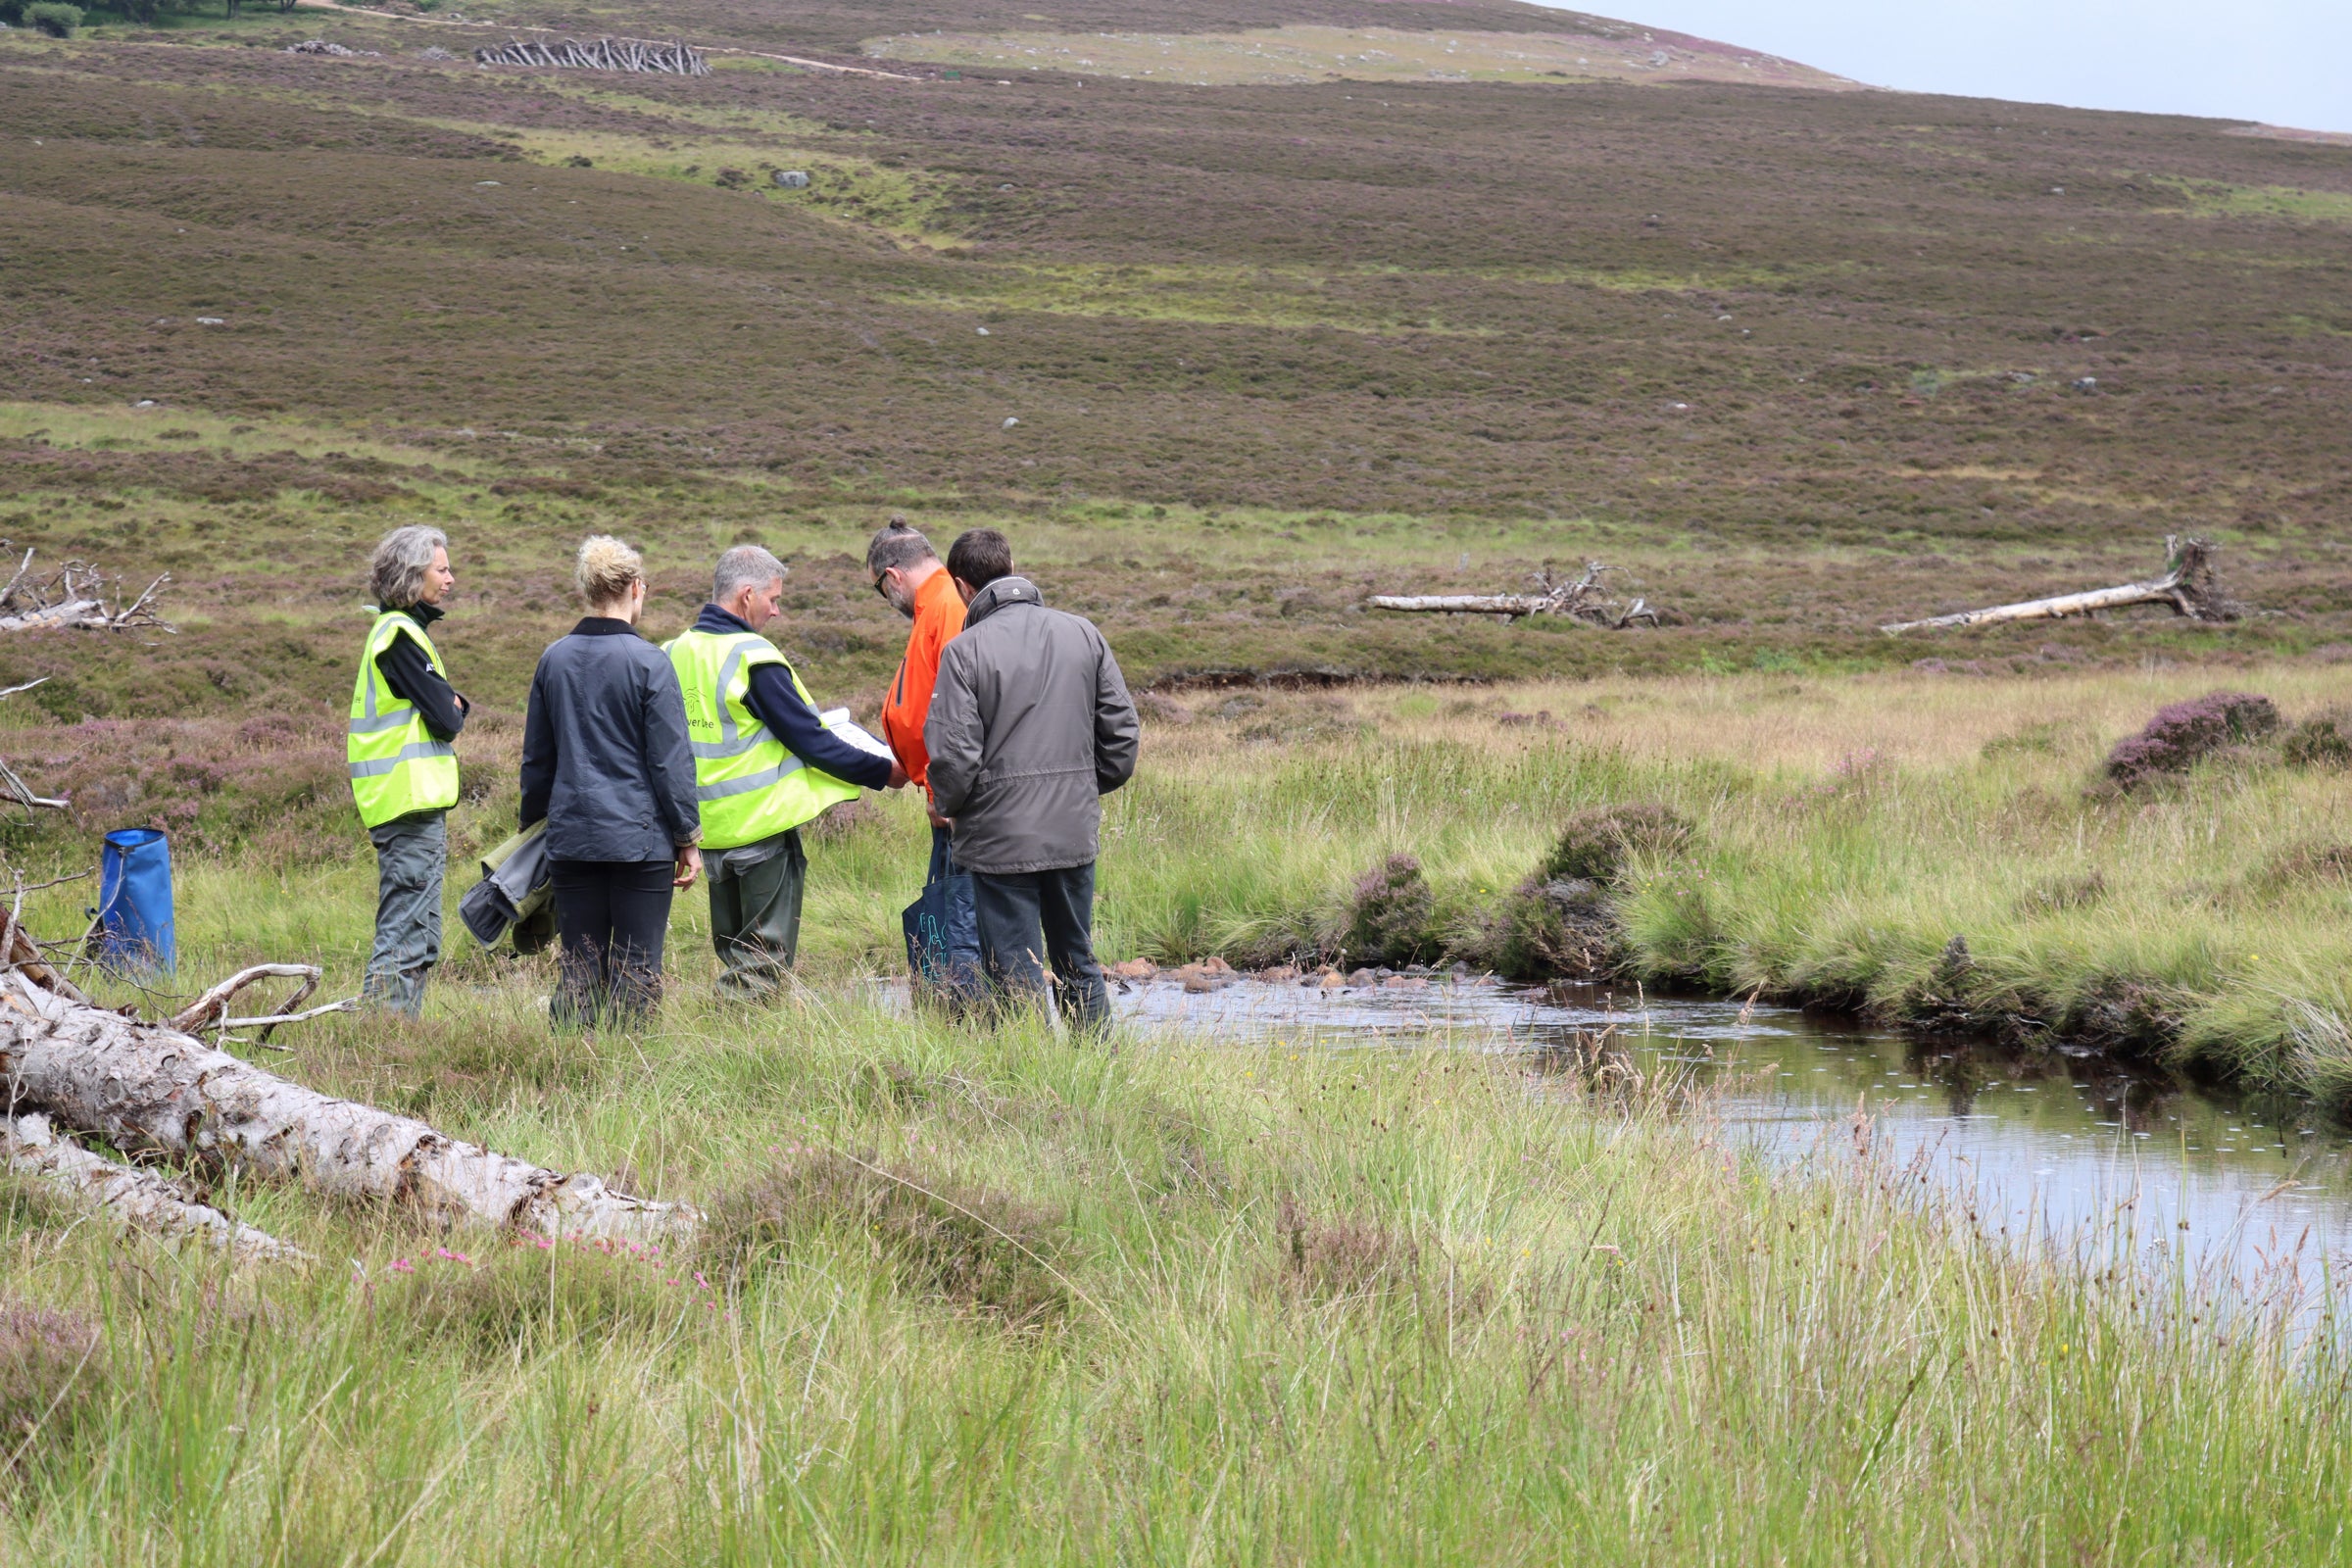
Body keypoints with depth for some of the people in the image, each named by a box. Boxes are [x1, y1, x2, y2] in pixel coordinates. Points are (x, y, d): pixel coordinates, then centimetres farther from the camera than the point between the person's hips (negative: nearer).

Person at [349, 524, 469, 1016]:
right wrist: (454, 709, 4)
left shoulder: (396, 630, 19)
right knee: (406, 941, -10)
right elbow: (445, 719, -17)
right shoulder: (401, 634, -13)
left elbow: (445, 709, 18)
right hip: (413, 807, -11)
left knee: (419, 943, 15)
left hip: (410, 809, 11)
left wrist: (449, 704, -4)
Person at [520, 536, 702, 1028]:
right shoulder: (648, 663, -9)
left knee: (580, 969, 8)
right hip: (640, 839, -5)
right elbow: (671, 761, -8)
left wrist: (532, 823, 26)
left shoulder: (554, 659, 6)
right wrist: (688, 839, -1)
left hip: (571, 837, 5)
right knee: (637, 970, 0)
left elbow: (536, 757, 14)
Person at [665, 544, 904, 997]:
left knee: (733, 949, 16)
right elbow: (811, 740, -14)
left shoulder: (674, 654, 6)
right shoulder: (752, 658, -16)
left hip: (710, 824, 7)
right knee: (765, 958, 0)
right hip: (763, 824, -7)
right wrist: (883, 772, -6)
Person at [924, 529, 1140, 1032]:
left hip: (1001, 836, -5)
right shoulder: (1083, 634, 4)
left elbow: (954, 754, -14)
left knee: (1017, 973, 1)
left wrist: (945, 807, 5)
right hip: (1076, 831, 5)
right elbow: (1121, 728, 7)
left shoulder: (965, 651, -11)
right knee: (1078, 963, 17)